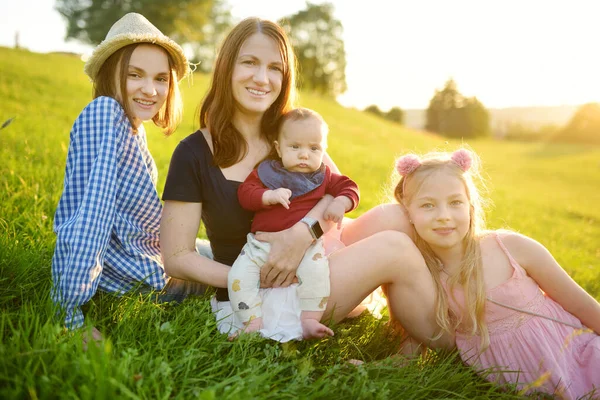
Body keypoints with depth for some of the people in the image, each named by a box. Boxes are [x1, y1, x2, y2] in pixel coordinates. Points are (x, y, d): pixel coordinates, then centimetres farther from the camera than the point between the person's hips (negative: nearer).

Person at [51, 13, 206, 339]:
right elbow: (90, 212, -33)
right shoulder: (103, 112, -26)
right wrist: (70, 315, -35)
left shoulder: (134, 127, 0)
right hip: (132, 273, -8)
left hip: (150, 256, 8)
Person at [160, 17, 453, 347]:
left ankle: (412, 350, 0)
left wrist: (304, 231, -27)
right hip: (251, 302, -6)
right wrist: (256, 280, -21)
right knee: (394, 248, -16)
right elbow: (177, 259, -12)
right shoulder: (194, 154, -13)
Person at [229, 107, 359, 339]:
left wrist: (340, 203, -14)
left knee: (316, 270, -32)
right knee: (238, 276, -18)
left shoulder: (323, 177, 11)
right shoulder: (265, 172, 7)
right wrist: (271, 196, -20)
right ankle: (253, 321, -10)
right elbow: (245, 193, -3)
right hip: (261, 244, 1)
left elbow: (348, 187, 8)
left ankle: (309, 320, -21)